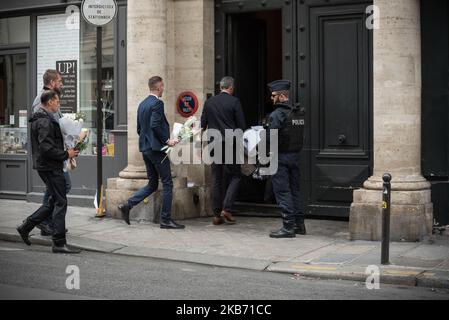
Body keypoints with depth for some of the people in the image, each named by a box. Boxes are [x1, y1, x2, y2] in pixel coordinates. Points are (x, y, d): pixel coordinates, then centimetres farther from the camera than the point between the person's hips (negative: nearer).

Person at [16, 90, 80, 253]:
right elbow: (46, 148, -25)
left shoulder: (39, 119, 16)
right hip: (50, 167, -10)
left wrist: (66, 153, 14)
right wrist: (66, 154, -16)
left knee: (54, 201, 16)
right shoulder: (45, 121, -17)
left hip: (45, 166, 10)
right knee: (60, 202, -6)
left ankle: (26, 226, 21)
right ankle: (59, 243, -3)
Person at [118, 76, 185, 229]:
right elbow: (155, 125, -23)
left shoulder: (142, 104, 14)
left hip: (145, 148, 9)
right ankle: (166, 219, 2)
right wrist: (167, 140, -15)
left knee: (152, 184, 15)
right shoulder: (157, 103, -12)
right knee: (167, 184, 0)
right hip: (157, 148, -9)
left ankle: (127, 205, 3)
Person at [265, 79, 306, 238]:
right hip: (295, 155, 8)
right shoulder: (297, 113, 11)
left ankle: (288, 226, -4)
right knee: (294, 189, 15)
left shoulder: (278, 114, -14)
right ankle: (299, 223, 19)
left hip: (281, 156, -8)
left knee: (282, 191, -4)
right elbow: (300, 137, 13)